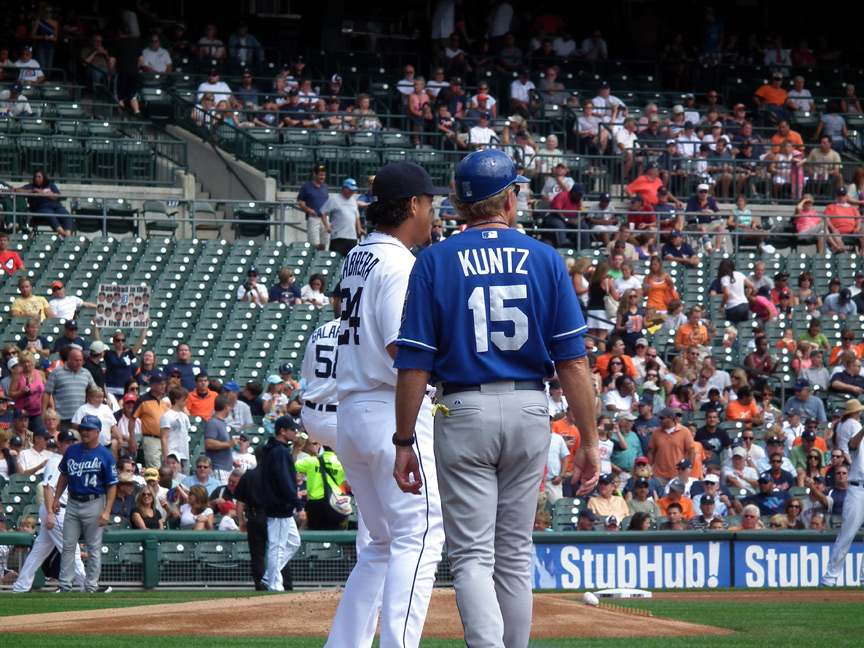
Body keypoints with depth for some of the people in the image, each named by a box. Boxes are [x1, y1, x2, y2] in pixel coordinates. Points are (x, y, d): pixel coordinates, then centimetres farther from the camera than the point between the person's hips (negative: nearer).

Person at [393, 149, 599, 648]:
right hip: (531, 411, 2)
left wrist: (405, 443, 1)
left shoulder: (435, 262, -2)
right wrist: (589, 439, 2)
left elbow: (415, 365, -6)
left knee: (472, 557, -4)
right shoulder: (545, 260, 2)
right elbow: (573, 361, -1)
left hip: (464, 412, -2)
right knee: (515, 556, 13)